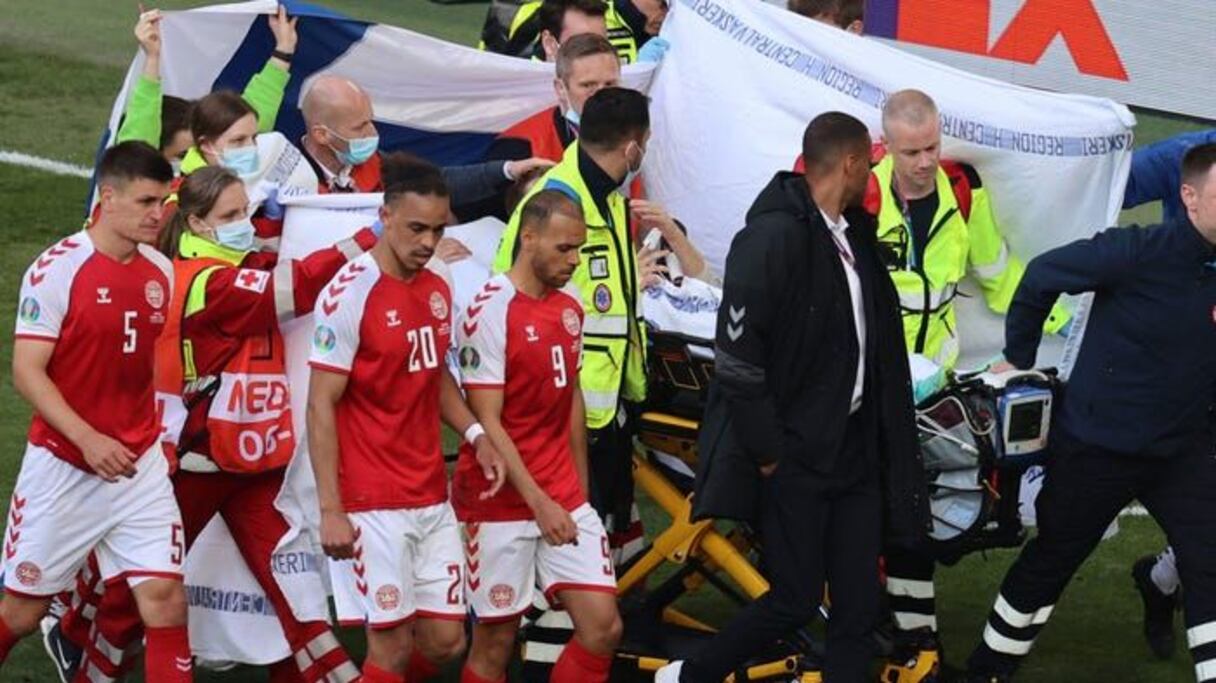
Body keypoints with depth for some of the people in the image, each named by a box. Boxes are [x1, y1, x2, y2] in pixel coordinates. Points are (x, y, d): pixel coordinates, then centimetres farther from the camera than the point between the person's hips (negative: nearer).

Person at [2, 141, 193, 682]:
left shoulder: (161, 273, 4)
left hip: (140, 468, 4)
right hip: (62, 468, -4)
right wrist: (89, 440, -22)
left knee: (165, 598, -8)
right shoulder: (56, 269, -13)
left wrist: (155, 437, 11)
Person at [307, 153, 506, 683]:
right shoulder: (350, 294, -13)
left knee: (445, 640, 6)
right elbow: (321, 407, -12)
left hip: (432, 499, 7)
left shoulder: (438, 286, 9)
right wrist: (330, 511, -17)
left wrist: (474, 434, 3)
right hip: (374, 506, -7)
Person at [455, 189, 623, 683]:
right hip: (503, 504, -6)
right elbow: (487, 422, -16)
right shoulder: (491, 312, -13)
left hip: (563, 499, 6)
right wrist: (540, 503, -18)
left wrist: (580, 490, 15)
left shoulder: (569, 310, 10)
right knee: (496, 641, 1)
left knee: (603, 628, -3)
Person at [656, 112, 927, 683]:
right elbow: (736, 356, -18)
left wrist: (885, 439, 11)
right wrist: (766, 453, -16)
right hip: (795, 457, -8)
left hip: (855, 447, 8)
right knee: (796, 598, -2)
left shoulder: (856, 236, 11)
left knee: (858, 604, 5)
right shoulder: (776, 236, -16)